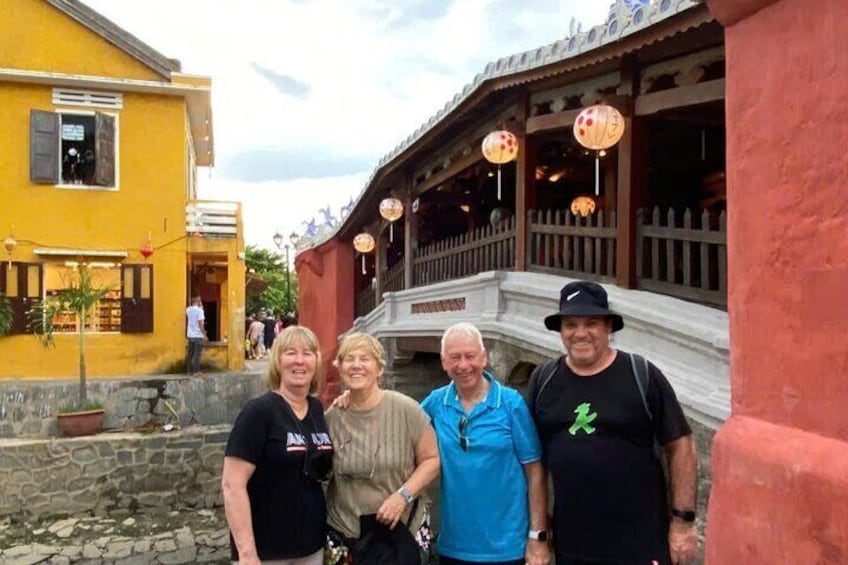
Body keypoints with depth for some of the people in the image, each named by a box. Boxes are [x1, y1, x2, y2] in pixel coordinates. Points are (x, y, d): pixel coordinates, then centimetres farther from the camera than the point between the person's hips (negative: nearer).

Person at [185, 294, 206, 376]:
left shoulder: (188, 309, 5)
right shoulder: (199, 310, -16)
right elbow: (201, 324, -18)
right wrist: (204, 334, -9)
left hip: (190, 335, 7)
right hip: (198, 335, -7)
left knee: (190, 353, 12)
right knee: (197, 354, -2)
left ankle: (189, 370, 18)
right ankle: (196, 372, 0)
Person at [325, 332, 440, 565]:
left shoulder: (405, 409, -11)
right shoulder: (331, 417, -2)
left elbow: (432, 459, -7)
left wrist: (403, 495, -17)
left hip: (401, 527, -2)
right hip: (345, 529, 2)